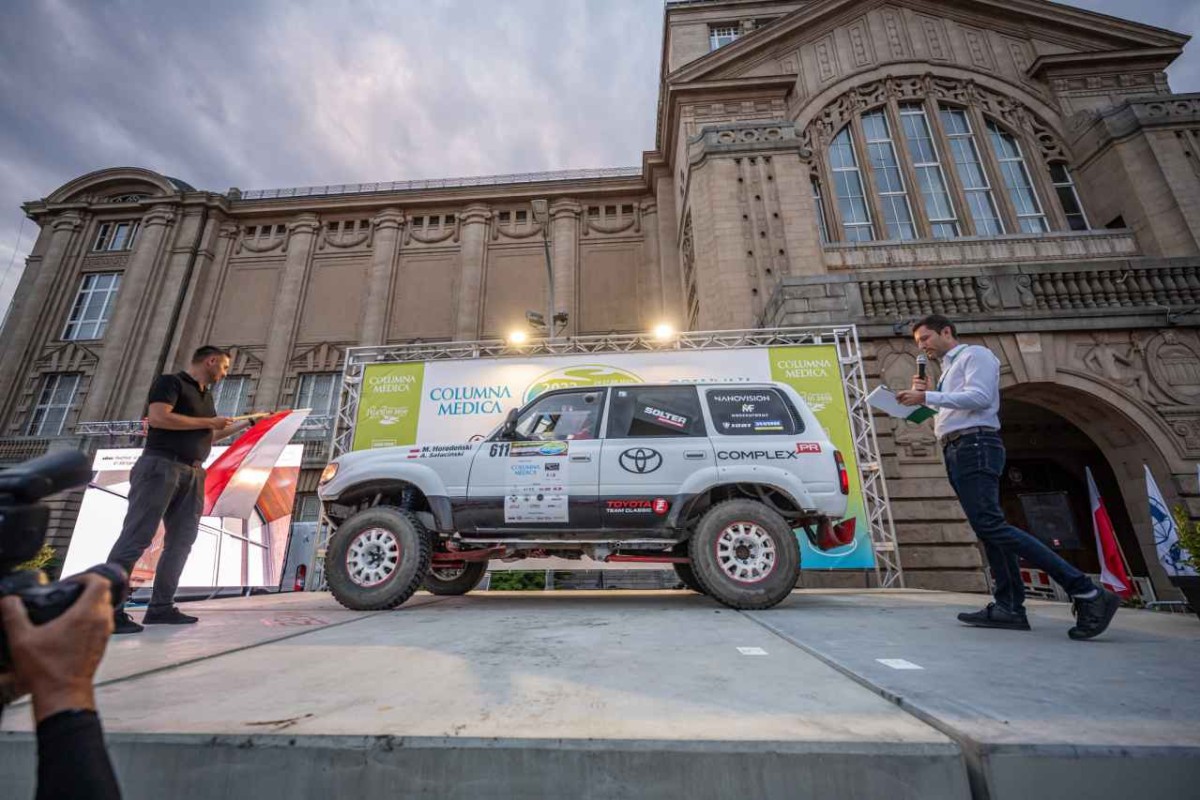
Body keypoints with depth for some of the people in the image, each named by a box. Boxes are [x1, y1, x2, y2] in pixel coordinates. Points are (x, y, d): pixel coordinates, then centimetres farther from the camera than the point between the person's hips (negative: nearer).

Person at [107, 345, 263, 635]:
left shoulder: (206, 395, 23)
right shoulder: (170, 382, -1)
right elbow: (157, 417, -16)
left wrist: (247, 423, 26)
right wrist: (209, 422, -10)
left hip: (192, 474, 8)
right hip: (161, 466, -8)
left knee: (181, 541, 3)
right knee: (136, 537, -9)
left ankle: (160, 607, 7)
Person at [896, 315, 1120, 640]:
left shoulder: (975, 354, 2)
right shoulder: (948, 370, 28)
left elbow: (979, 397, -14)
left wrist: (927, 396, -18)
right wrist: (923, 396, 13)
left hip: (975, 445, -9)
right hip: (956, 452, 9)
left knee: (989, 524, -18)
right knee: (988, 527, 3)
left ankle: (1085, 591, -14)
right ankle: (1009, 607, 4)